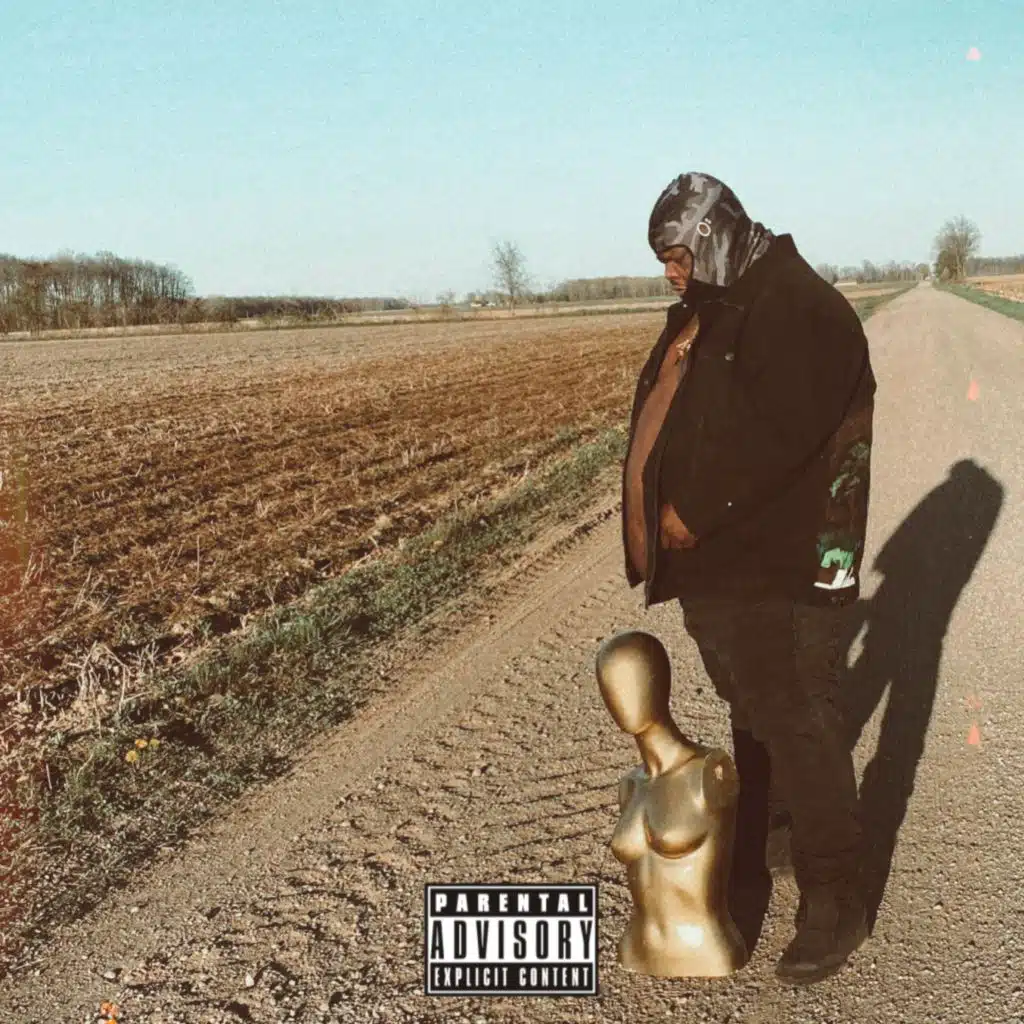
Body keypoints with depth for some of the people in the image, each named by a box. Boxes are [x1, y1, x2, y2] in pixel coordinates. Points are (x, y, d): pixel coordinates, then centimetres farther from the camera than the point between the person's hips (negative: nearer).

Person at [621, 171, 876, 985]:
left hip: (782, 565, -9)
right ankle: (743, 872, 35)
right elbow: (677, 418, 15)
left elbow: (778, 436, -25)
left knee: (797, 726, -1)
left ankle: (836, 904, 14)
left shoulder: (801, 310, -15)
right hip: (718, 558, 9)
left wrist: (695, 513, -19)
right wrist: (667, 512, 0)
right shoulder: (714, 311, 14)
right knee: (752, 717, 20)